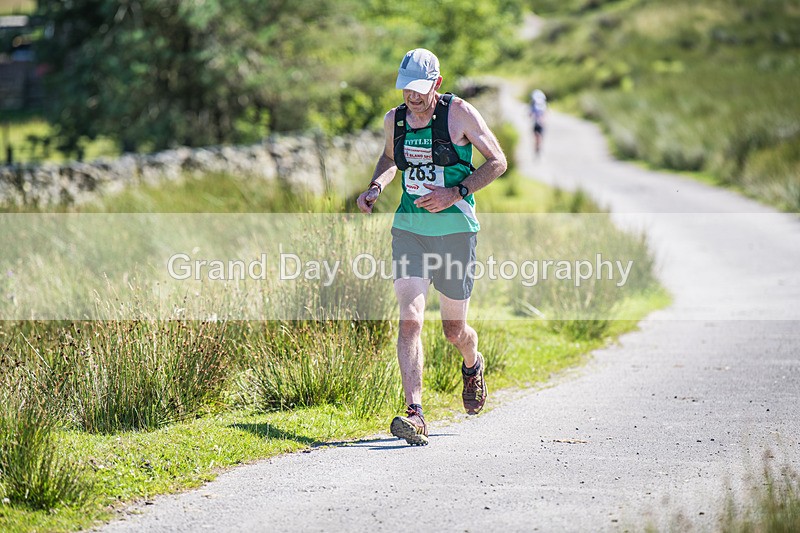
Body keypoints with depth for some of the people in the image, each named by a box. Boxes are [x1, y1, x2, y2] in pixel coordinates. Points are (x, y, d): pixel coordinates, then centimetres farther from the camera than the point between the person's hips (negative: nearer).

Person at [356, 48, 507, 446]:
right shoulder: (394, 120, 4)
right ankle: (415, 414, -19)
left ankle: (473, 366, 45)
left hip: (455, 230, -3)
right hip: (408, 229, 3)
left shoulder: (459, 114, -9)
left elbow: (497, 161, -4)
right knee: (409, 320, -15)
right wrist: (375, 187, 4)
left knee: (454, 330, 9)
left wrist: (456, 193, -17)